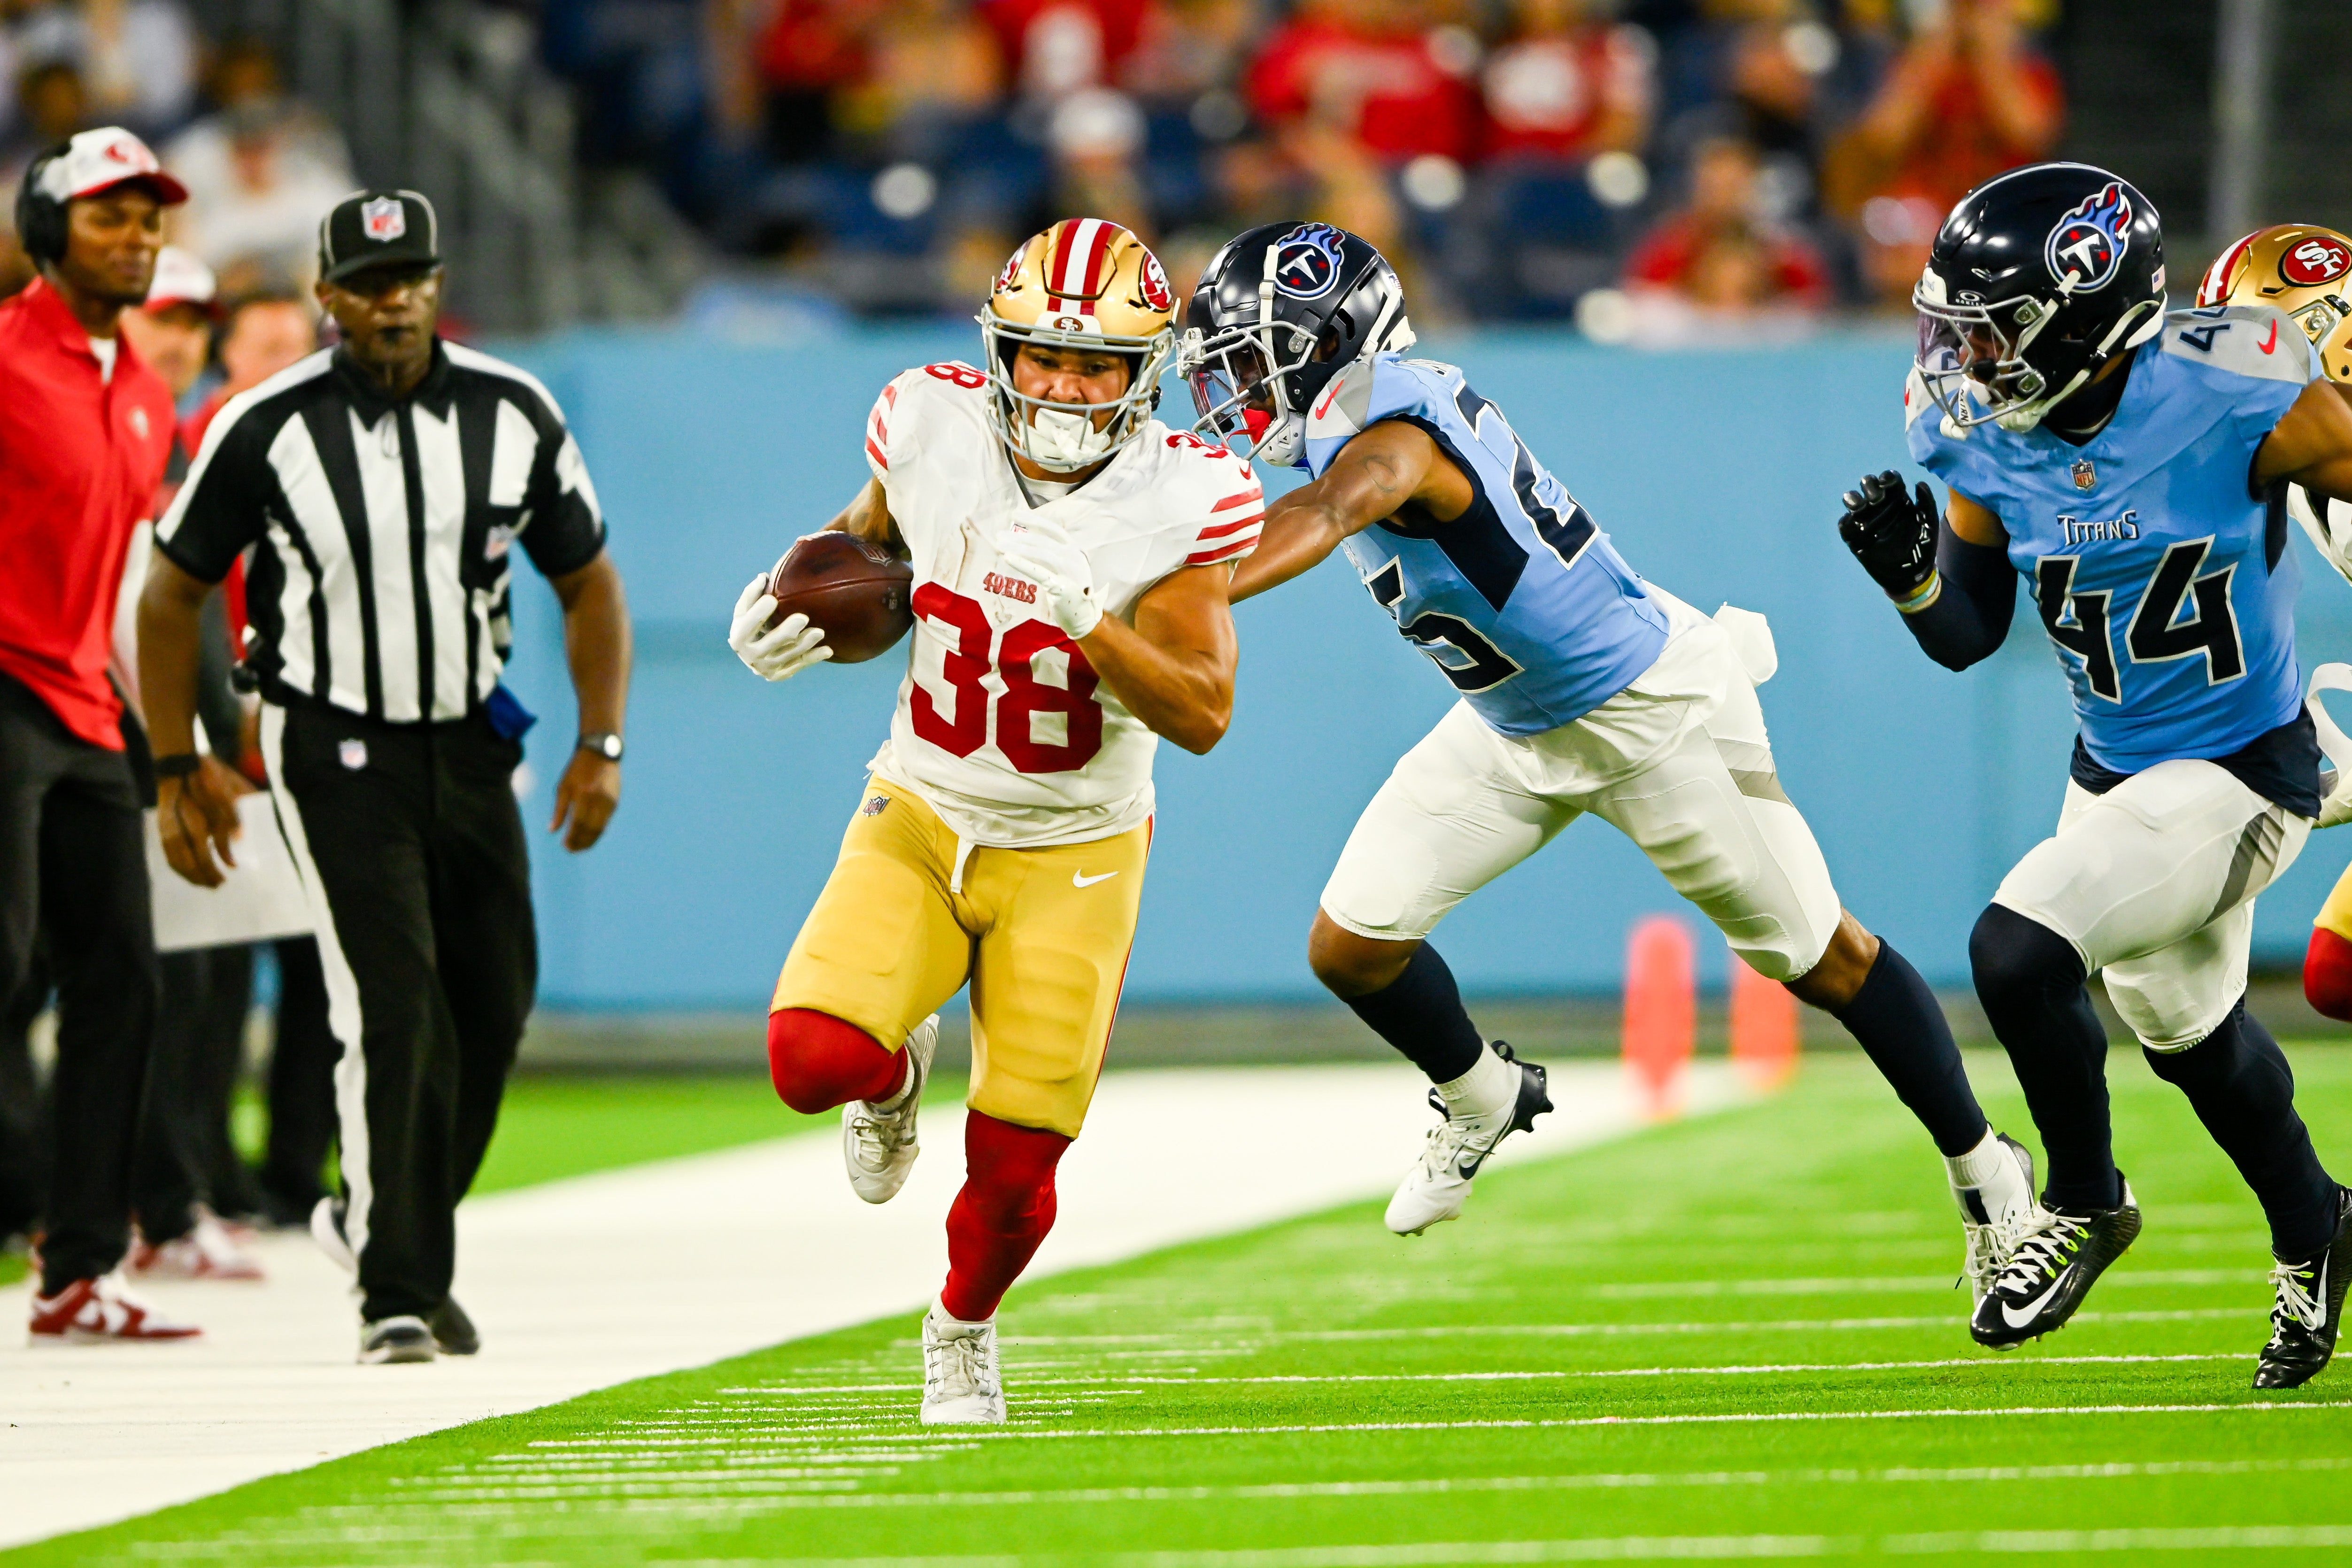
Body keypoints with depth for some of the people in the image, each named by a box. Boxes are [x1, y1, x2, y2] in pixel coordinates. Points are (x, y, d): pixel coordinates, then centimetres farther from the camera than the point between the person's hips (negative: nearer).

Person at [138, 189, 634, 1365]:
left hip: (472, 749, 4)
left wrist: (601, 746, 0)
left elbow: (587, 582, 9)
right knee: (394, 1009, -16)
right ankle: (395, 1293, -12)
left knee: (492, 1009, 9)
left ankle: (389, 1225, 32)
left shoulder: (514, 416, -3)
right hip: (335, 753, -4)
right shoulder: (268, 430, -12)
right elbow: (171, 595, -1)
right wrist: (176, 773, -3)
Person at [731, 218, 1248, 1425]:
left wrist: (1087, 619, -34)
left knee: (1012, 1174, -2)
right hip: (919, 825, 2)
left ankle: (964, 1328, 33)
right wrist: (792, 608, -6)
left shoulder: (1177, 501, -18)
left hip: (1073, 860, -1)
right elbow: (868, 536, 13)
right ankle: (897, 1074, 16)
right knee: (815, 1058, -24)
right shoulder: (935, 429, -10)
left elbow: (1202, 715, -20)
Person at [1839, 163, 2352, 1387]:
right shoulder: (1987, 437, -9)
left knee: (2016, 949, -21)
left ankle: (2084, 1202, 5)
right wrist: (1913, 577, -19)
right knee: (2183, 1025, 25)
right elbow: (1969, 637, 1)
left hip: (2241, 774, -7)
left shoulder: (2235, 398, -26)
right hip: (2113, 770, 7)